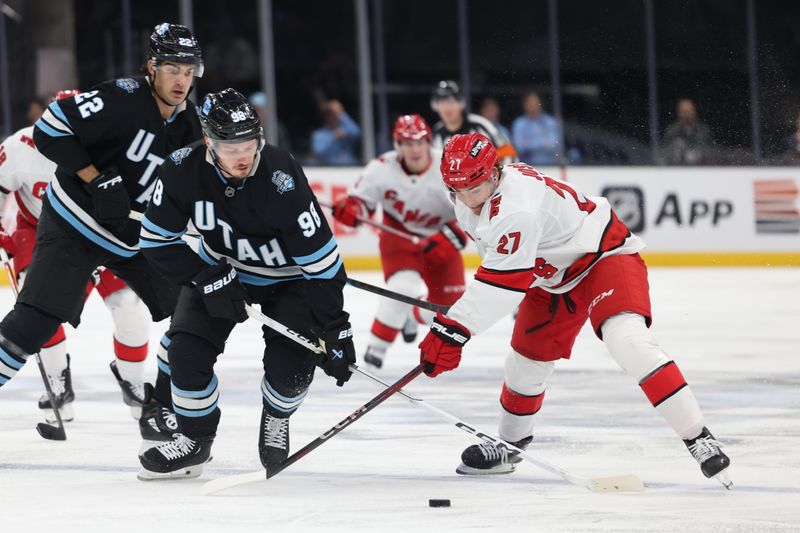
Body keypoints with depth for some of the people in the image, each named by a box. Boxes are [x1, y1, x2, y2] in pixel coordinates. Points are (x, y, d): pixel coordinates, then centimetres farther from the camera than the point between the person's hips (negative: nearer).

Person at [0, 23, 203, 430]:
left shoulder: (189, 126, 2)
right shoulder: (122, 99, -21)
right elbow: (50, 128, -23)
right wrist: (97, 180, -24)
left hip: (135, 240, 7)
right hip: (73, 225, -7)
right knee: (35, 320, -20)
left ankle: (162, 403, 19)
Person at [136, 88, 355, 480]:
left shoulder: (281, 179, -35)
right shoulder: (183, 170, -26)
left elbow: (322, 262, -29)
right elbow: (156, 240, -13)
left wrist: (336, 331, -27)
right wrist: (206, 278, -23)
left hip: (287, 277, -3)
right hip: (220, 268, 3)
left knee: (291, 368, -17)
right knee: (187, 351, -13)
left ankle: (276, 419, 18)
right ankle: (194, 439, 11)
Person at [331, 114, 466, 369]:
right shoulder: (383, 168, -21)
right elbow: (362, 198, -6)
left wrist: (450, 238, -30)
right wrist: (349, 208, -29)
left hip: (440, 240, 2)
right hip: (400, 234, -2)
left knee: (449, 305, 4)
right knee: (403, 287, -28)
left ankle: (412, 317, 39)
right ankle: (376, 346, -12)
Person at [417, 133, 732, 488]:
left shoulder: (516, 208, -35)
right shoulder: (468, 203, -4)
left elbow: (501, 285, -39)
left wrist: (452, 330, -42)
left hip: (605, 256, -10)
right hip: (553, 274, 10)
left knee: (628, 341, -30)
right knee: (526, 361, 15)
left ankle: (697, 437, -30)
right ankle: (508, 446, 38)